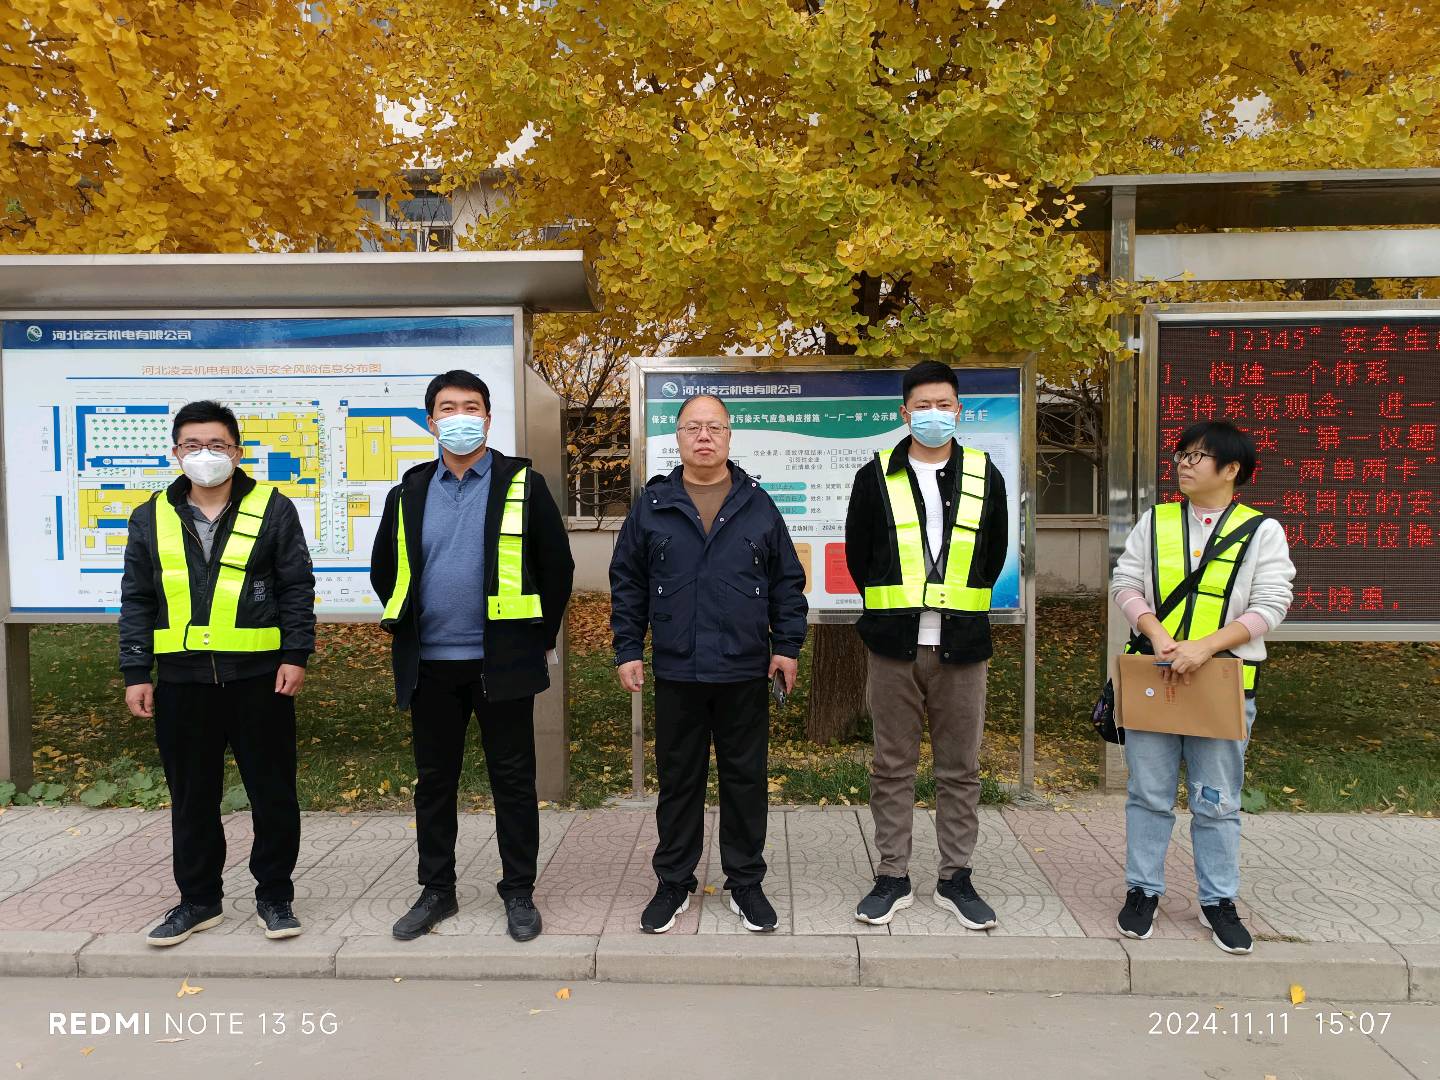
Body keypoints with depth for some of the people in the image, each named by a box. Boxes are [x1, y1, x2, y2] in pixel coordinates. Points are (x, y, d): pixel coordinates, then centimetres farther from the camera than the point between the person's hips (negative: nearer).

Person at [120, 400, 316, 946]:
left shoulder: (273, 509, 1)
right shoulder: (151, 518, 9)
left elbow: (297, 589, 0)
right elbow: (137, 601, 10)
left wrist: (295, 655, -7)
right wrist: (135, 672, 4)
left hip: (259, 677, -2)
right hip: (181, 680, 3)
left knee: (273, 794, 5)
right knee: (191, 797, 12)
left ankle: (275, 896, 21)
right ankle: (198, 899, 28)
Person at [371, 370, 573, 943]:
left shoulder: (523, 485, -2)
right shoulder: (409, 493, 7)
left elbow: (557, 567, 0)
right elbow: (383, 570, 19)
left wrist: (539, 636, 2)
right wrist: (409, 629, 14)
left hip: (502, 661, -3)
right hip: (430, 665, 3)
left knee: (513, 781, 6)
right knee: (434, 781, 13)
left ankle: (519, 892, 20)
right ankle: (436, 891, 28)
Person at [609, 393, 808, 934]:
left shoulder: (757, 504, 4)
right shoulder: (652, 504, 3)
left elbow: (788, 582, 7)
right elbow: (627, 583, 6)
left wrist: (788, 646, 1)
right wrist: (628, 650, 1)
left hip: (746, 671, 0)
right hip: (676, 671, 0)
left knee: (746, 779, 9)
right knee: (678, 781, 11)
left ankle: (746, 883, 26)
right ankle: (673, 883, 27)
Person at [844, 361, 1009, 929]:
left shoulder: (985, 475, 6)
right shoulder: (876, 476, 2)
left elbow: (995, 553, 15)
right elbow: (858, 553, 10)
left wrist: (960, 604, 13)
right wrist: (892, 609, 10)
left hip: (962, 647, 1)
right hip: (893, 645, -1)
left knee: (961, 770, 8)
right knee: (892, 767, 7)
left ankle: (955, 879, 22)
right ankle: (892, 878, 19)